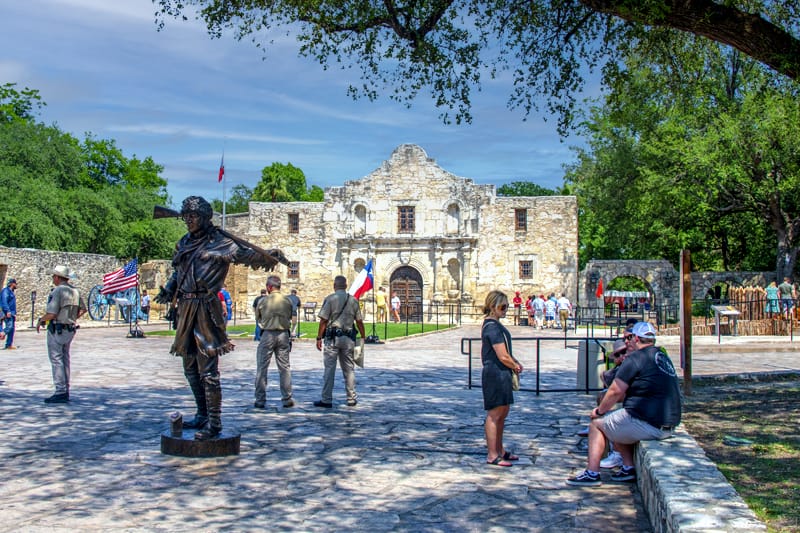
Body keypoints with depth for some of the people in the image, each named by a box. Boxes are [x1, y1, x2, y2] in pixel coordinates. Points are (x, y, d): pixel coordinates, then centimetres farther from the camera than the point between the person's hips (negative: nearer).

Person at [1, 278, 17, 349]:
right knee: (9, 326, -24)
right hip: (7, 313, -9)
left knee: (11, 329, 4)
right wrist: (7, 311, -27)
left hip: (11, 313, 9)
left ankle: (9, 345, 4)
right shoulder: (6, 291, -6)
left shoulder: (12, 292, 23)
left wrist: (14, 314, 23)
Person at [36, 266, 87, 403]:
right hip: (70, 330, 8)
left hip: (56, 330, -8)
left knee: (56, 360, -4)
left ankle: (60, 392, -6)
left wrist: (40, 321, -4)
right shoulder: (75, 291, 9)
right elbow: (83, 309, 17)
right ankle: (65, 391, 17)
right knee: (65, 359, 14)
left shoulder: (57, 291, -16)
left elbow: (51, 314, -21)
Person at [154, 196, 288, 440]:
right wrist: (167, 291, 10)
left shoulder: (218, 242, -5)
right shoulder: (184, 243, 17)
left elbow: (248, 254, -15)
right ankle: (203, 416, 27)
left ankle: (214, 423, -3)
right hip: (186, 309, 8)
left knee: (208, 369, -8)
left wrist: (270, 256, -33)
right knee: (191, 368, 15)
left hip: (206, 309, -8)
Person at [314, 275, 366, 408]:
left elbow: (323, 320, -9)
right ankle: (351, 398, 15)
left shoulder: (330, 299, -5)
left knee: (329, 369, -1)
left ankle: (326, 400, 0)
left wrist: (319, 338, -4)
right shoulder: (353, 300, 6)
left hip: (332, 337, -3)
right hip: (348, 338, 3)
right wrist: (363, 337, 17)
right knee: (349, 369, 11)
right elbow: (359, 321, 7)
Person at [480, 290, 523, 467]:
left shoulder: (493, 324, 15)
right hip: (495, 374, -11)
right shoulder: (492, 327, -19)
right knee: (494, 414, -5)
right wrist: (516, 366, -4)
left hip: (501, 374, 11)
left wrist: (515, 362, 7)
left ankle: (500, 450, 29)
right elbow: (503, 356, -21)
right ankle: (492, 455, 0)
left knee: (502, 413, 18)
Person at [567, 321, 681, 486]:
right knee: (618, 424, 29)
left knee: (596, 423, 9)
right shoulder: (664, 357, 16)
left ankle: (592, 473, 5)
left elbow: (616, 391, -10)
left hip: (647, 424, -9)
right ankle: (628, 468, 21)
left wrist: (599, 411, 4)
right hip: (668, 426, 9)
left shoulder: (636, 358, -10)